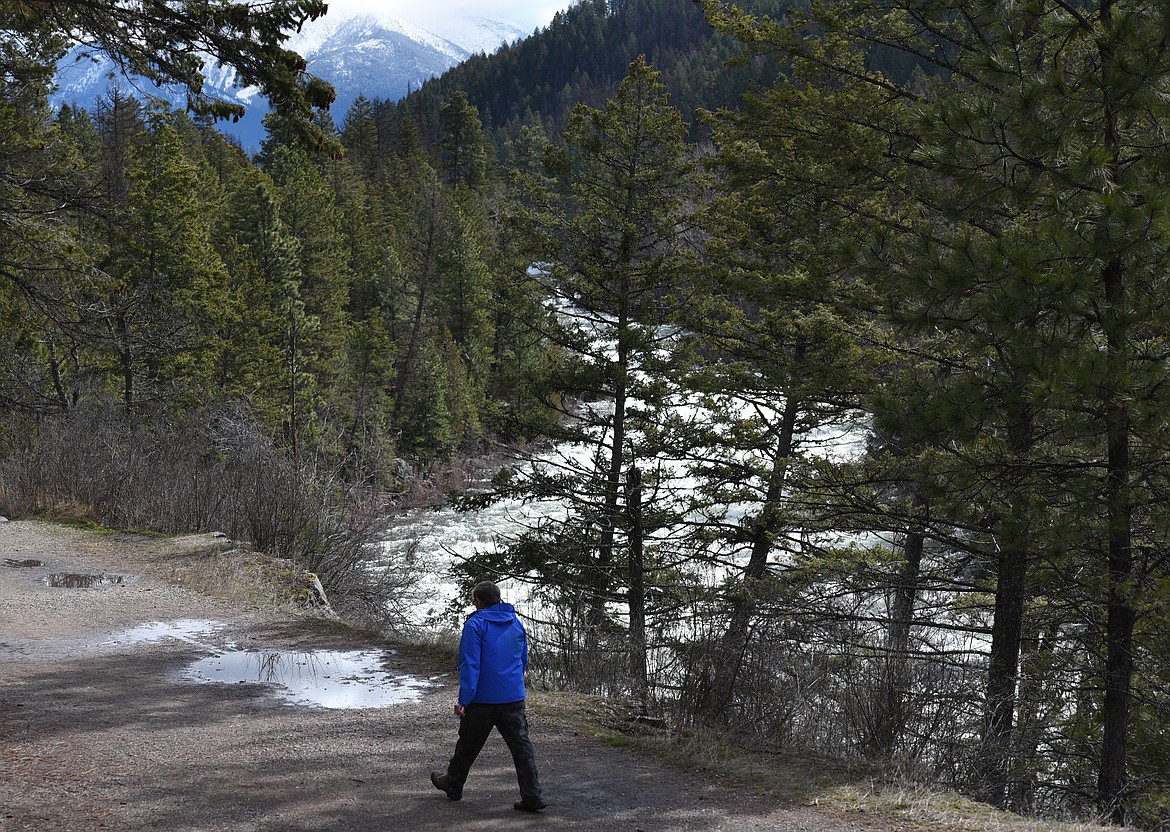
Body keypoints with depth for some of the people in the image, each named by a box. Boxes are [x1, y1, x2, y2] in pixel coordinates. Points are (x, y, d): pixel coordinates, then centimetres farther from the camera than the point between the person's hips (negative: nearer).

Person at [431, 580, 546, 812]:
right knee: (521, 745, 2)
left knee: (468, 745, 14)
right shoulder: (516, 623, 9)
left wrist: (463, 700, -15)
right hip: (514, 698, 4)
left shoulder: (476, 624, -11)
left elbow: (469, 665, -16)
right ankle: (532, 796, -4)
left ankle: (452, 784, 32)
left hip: (483, 699, -4)